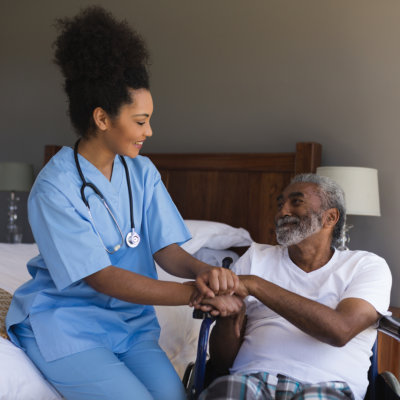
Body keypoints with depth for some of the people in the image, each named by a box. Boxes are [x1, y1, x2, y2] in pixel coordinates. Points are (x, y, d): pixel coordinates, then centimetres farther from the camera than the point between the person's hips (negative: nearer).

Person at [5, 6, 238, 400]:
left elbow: (166, 248, -3)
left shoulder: (142, 172, 2)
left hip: (130, 320, 5)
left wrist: (204, 272, -27)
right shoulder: (54, 187, -17)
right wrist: (195, 294, -28)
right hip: (66, 325, -5)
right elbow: (102, 278, -22)